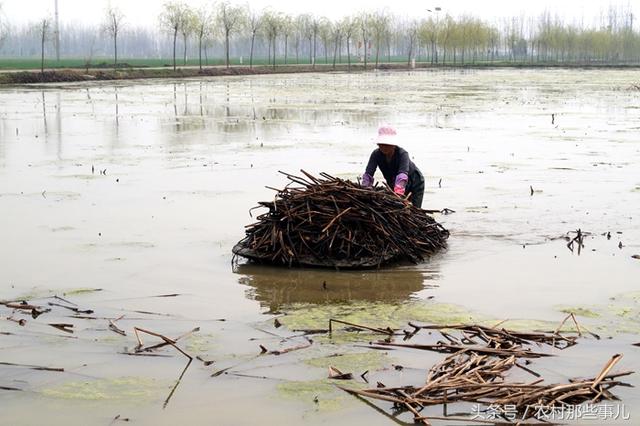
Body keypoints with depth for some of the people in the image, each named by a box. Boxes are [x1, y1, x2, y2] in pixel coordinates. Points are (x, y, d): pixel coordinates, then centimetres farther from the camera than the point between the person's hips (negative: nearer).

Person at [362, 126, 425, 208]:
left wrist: (398, 192, -68)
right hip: (393, 185, 4)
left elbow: (403, 174, -50)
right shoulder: (376, 154, -22)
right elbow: (368, 174, -31)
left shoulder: (402, 154, -33)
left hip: (414, 185, -4)